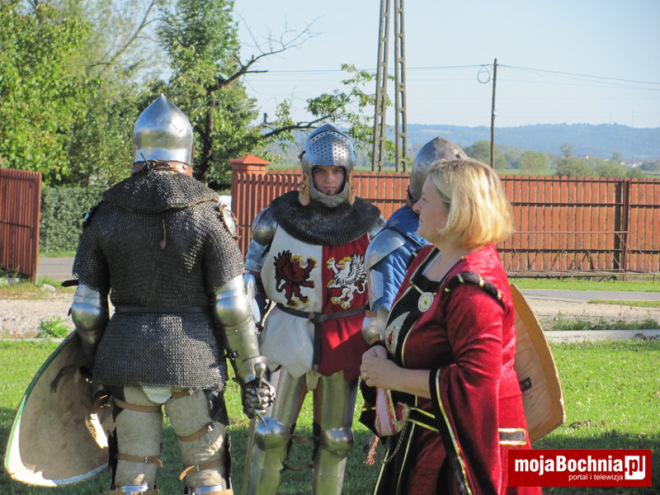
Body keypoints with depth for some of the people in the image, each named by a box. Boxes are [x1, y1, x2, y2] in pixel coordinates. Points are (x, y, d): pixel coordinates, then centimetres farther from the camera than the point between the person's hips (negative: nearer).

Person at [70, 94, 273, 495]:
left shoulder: (106, 215, 2)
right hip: (193, 357, -2)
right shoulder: (207, 214, -6)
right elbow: (232, 307, -7)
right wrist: (252, 373, 0)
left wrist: (95, 364, 16)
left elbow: (87, 308, 4)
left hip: (127, 357, 2)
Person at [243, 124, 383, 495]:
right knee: (273, 433, 1)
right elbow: (252, 280, 6)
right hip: (288, 337, -1)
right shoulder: (277, 220, -3)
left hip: (345, 340, 1)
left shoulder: (369, 225, 0)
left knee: (335, 437, 8)